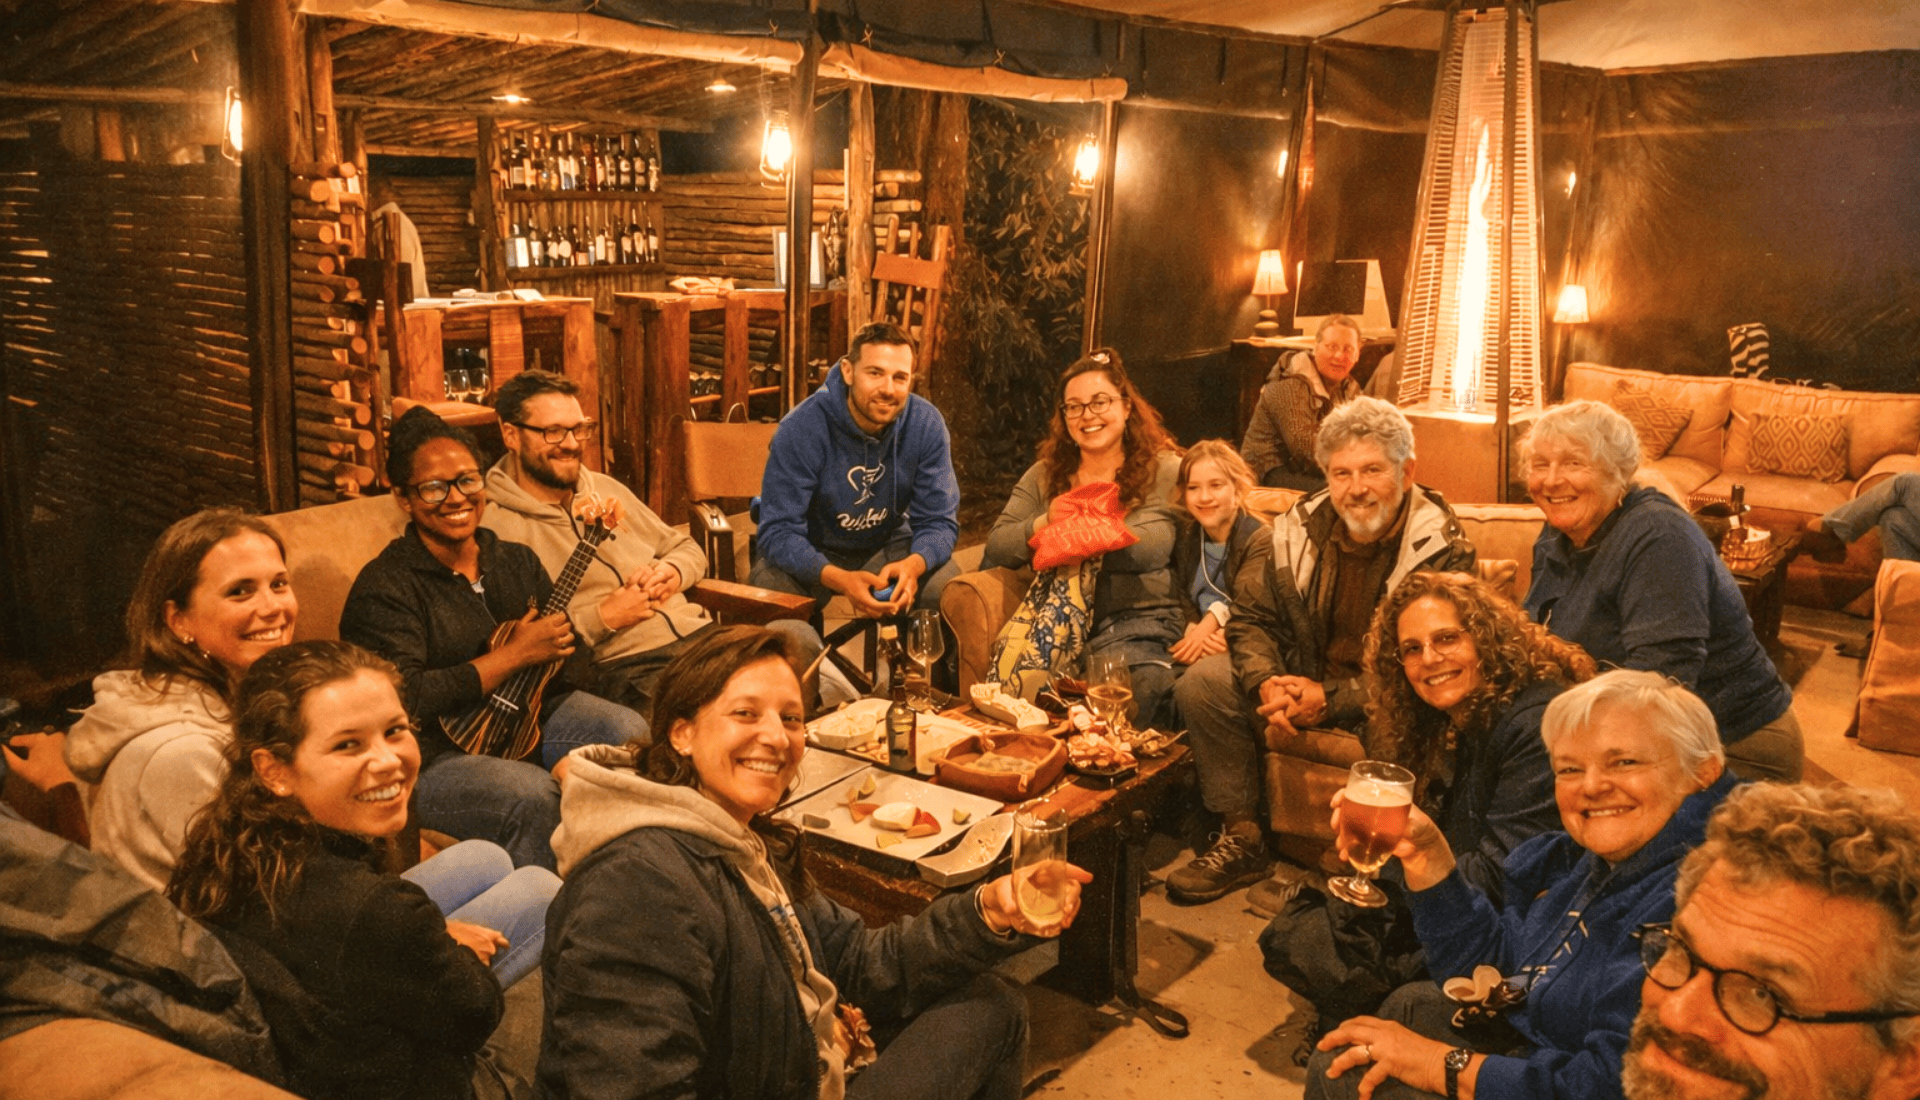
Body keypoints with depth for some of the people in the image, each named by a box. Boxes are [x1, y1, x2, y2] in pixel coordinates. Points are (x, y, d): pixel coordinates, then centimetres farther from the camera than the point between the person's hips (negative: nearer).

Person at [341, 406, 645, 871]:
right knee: (534, 795, -33)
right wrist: (515, 655, -17)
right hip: (429, 754, -6)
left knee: (633, 732, -16)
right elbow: (406, 702, -21)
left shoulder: (517, 562, 12)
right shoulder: (384, 588, -9)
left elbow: (568, 661, 12)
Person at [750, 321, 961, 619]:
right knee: (770, 587, -32)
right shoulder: (800, 430, -25)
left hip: (888, 546, 2)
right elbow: (779, 532, -26)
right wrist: (840, 580, -46)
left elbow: (939, 521, -13)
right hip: (812, 552, -2)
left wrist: (913, 565, -39)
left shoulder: (927, 425, -16)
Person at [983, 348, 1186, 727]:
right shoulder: (1044, 475, 20)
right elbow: (996, 547, 9)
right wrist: (1045, 522, -11)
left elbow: (1148, 549, -12)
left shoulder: (1164, 470, 5)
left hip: (1136, 623, -3)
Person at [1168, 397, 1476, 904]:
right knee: (1200, 684, -12)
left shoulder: (1443, 549, -15)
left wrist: (1333, 701, -26)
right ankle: (1242, 842, -1)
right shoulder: (1297, 530, -1)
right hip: (1300, 684, 5)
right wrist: (1267, 684, -17)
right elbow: (1251, 619, 6)